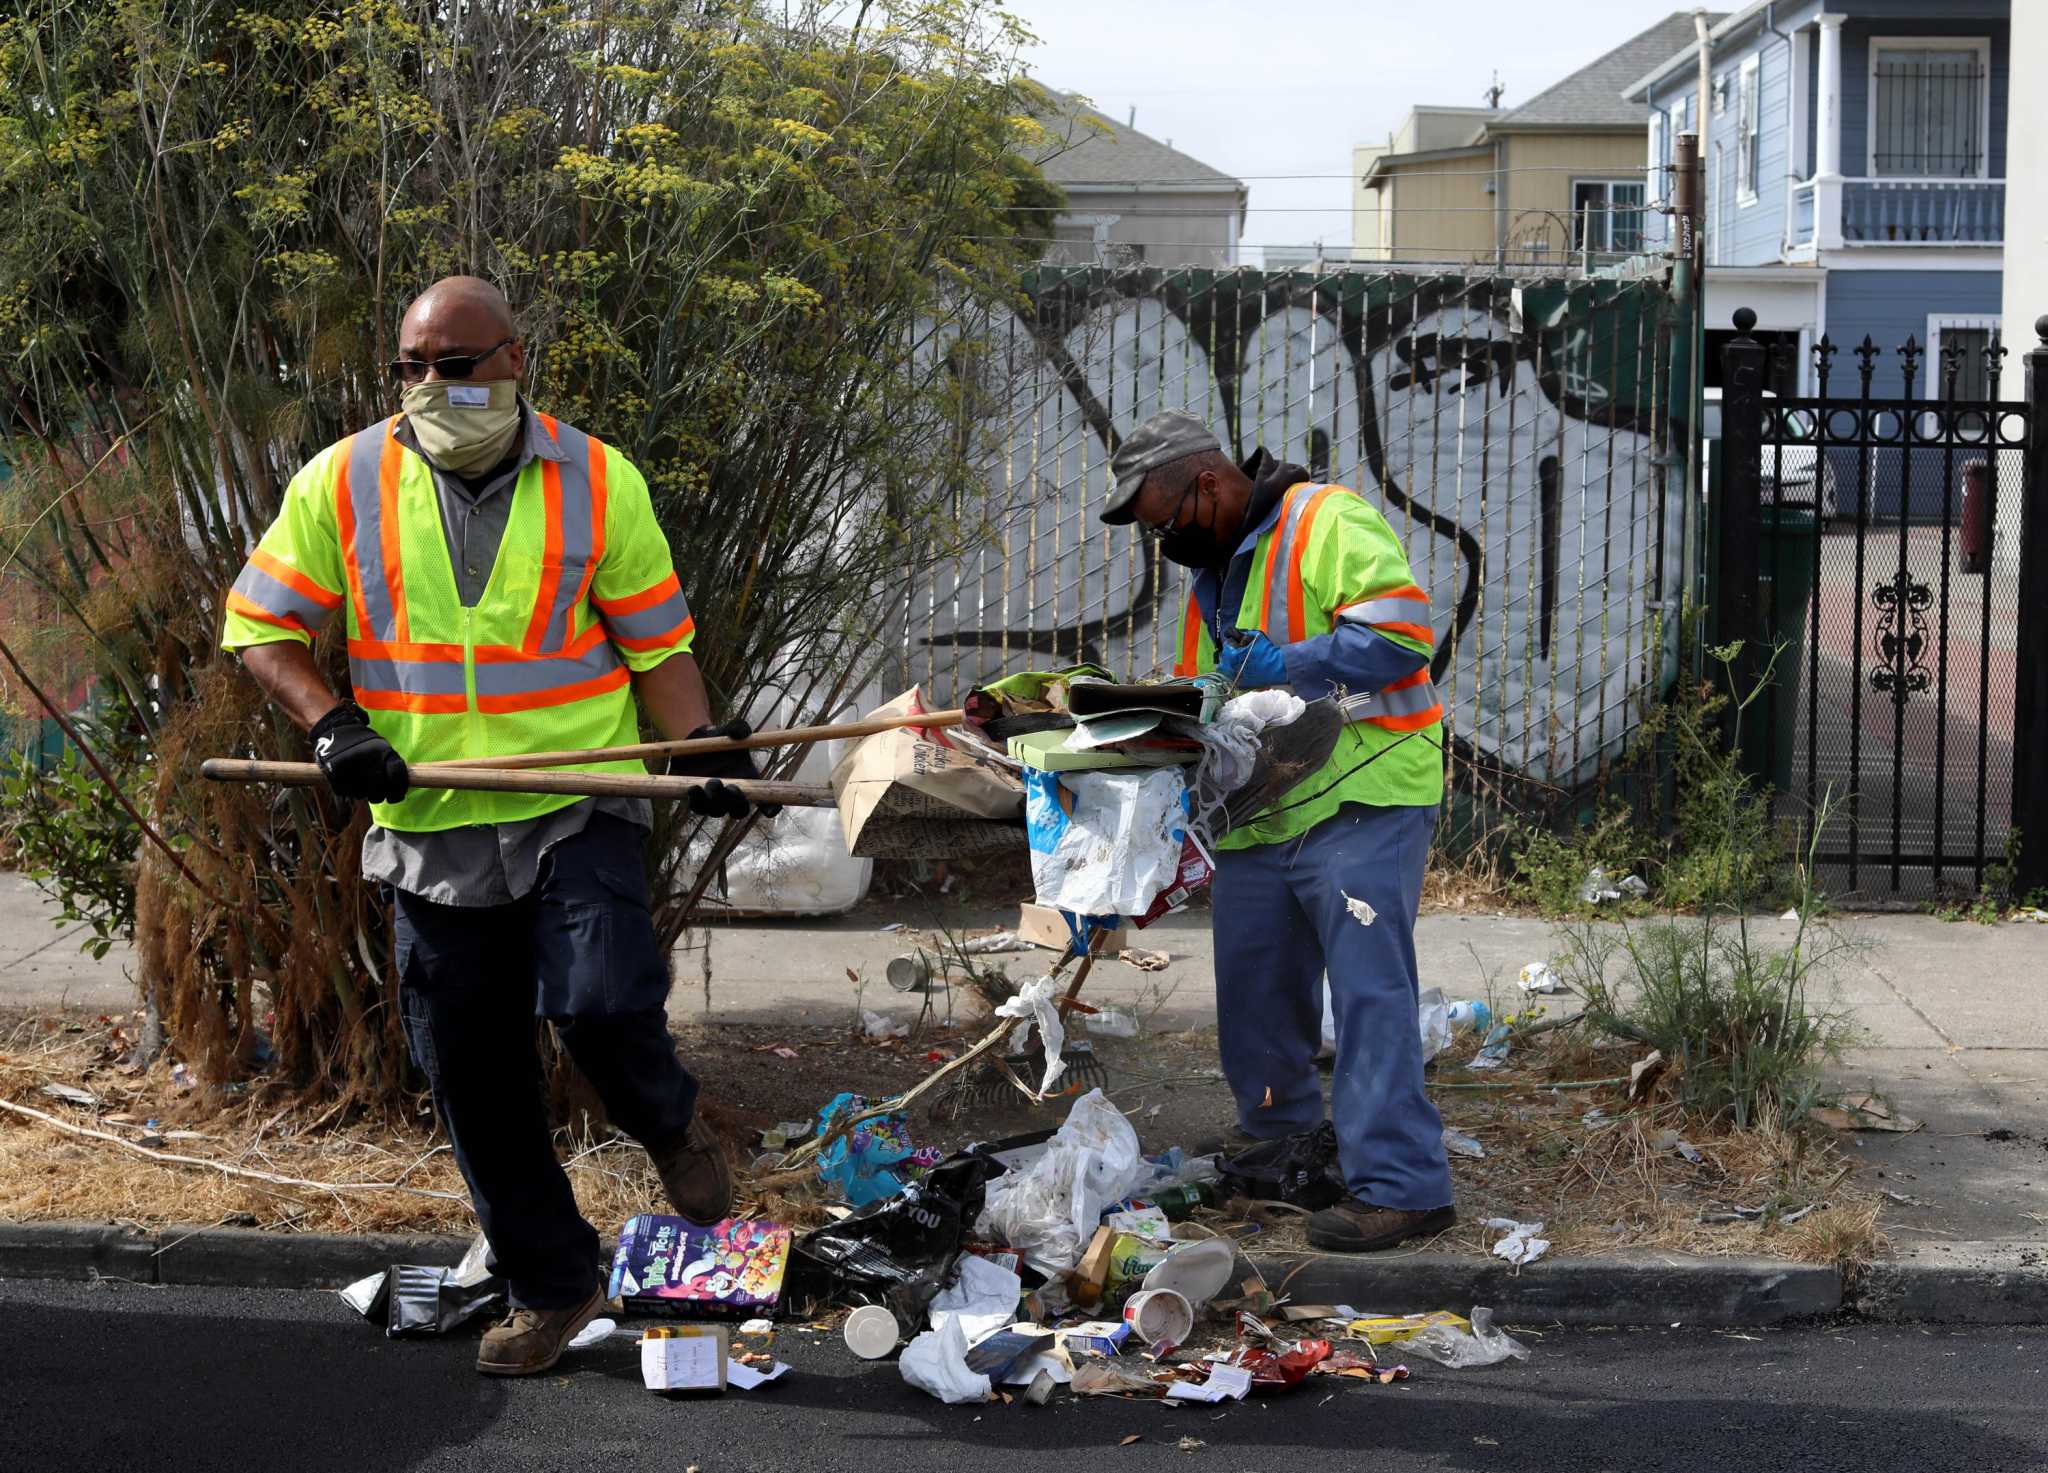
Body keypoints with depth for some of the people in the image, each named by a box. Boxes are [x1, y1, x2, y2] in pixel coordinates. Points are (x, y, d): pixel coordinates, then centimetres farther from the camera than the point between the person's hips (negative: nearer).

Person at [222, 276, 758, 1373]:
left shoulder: (598, 481, -1)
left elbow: (656, 643, 5)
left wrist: (702, 743, -11)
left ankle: (669, 1126, 13)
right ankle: (549, 1287, 24)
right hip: (429, 826, 2)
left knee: (599, 1003, -23)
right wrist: (330, 722, -10)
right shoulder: (342, 483, 0)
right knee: (469, 1071, 7)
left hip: (579, 807, -2)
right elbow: (259, 624, 6)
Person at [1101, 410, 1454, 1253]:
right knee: (1254, 994, 16)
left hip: (1362, 803, -9)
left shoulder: (1328, 524, -9)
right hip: (1259, 821, 9)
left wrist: (1287, 663, -21)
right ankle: (1281, 1143, 36)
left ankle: (1400, 1184, -12)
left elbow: (1402, 632, -19)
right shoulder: (1211, 572, 21)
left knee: (1367, 986, -13)